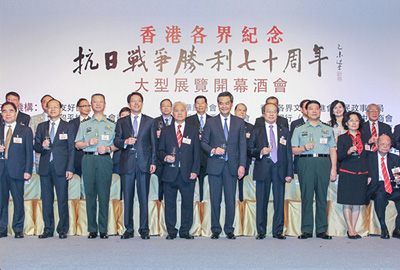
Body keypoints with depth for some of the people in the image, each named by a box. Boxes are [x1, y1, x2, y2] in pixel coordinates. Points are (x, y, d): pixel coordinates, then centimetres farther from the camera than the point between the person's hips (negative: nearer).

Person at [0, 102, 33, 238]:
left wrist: (28, 170, -5)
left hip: (17, 170, -2)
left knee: (18, 201, -1)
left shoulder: (25, 130, 7)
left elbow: (29, 152, 3)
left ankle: (18, 230, 10)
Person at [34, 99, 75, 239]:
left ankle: (63, 229, 7)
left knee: (62, 199, -2)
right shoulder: (41, 126, 15)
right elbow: (36, 147, 14)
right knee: (46, 199, 6)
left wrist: (70, 169, -7)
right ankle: (48, 229, 15)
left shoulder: (68, 127, 6)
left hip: (61, 167, -3)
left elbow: (71, 149, 1)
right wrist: (42, 146, -10)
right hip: (45, 168, 3)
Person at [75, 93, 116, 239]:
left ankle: (103, 229, 0)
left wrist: (108, 148, -8)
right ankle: (92, 229, 4)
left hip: (104, 160, -1)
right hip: (88, 160, 1)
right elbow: (77, 144, 14)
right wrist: (88, 143, -5)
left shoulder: (112, 125, 16)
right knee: (90, 193, -2)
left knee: (104, 194, -5)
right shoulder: (84, 125, 19)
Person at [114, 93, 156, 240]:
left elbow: (153, 143, 8)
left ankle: (144, 229, 8)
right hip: (127, 164, 1)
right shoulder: (121, 122, 13)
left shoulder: (150, 121, 11)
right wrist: (125, 142, -12)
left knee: (144, 196, 0)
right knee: (127, 197, 3)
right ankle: (128, 229, 12)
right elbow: (116, 141, 10)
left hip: (144, 163, -1)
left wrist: (153, 162, 0)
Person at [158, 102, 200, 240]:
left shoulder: (193, 131, 10)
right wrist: (165, 157, -11)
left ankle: (185, 231, 14)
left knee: (187, 202, 2)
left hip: (187, 173, 0)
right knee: (170, 203, 4)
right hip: (170, 172, 0)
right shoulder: (165, 131, 11)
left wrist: (195, 170, -3)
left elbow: (196, 152, 6)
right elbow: (160, 150, 12)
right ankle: (171, 231, 16)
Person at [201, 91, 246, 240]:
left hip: (232, 166, 0)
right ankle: (215, 229, 16)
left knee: (231, 199, 3)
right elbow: (203, 142, 8)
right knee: (215, 199, 5)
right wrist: (213, 150, -12)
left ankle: (229, 229, 15)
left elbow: (242, 145, 5)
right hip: (215, 166, 0)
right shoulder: (211, 122, 7)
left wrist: (242, 165, -4)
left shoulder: (239, 122, 9)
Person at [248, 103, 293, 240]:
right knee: (261, 201, 2)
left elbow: (288, 153, 9)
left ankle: (278, 231, 11)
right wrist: (260, 151, -12)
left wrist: (289, 173, 2)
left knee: (279, 200, 1)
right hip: (262, 170, -1)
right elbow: (250, 149, 9)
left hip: (279, 169, 1)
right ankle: (261, 231, 11)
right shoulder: (256, 131, 11)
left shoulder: (284, 131, 13)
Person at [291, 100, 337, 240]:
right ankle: (306, 230, 2)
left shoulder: (328, 129, 18)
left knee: (322, 196, -1)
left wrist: (333, 168, 2)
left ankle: (321, 230, 5)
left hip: (324, 163, 1)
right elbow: (293, 150, 9)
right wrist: (304, 148, -11)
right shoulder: (299, 130, 15)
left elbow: (333, 150, 12)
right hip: (306, 163, -1)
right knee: (306, 196, -3)